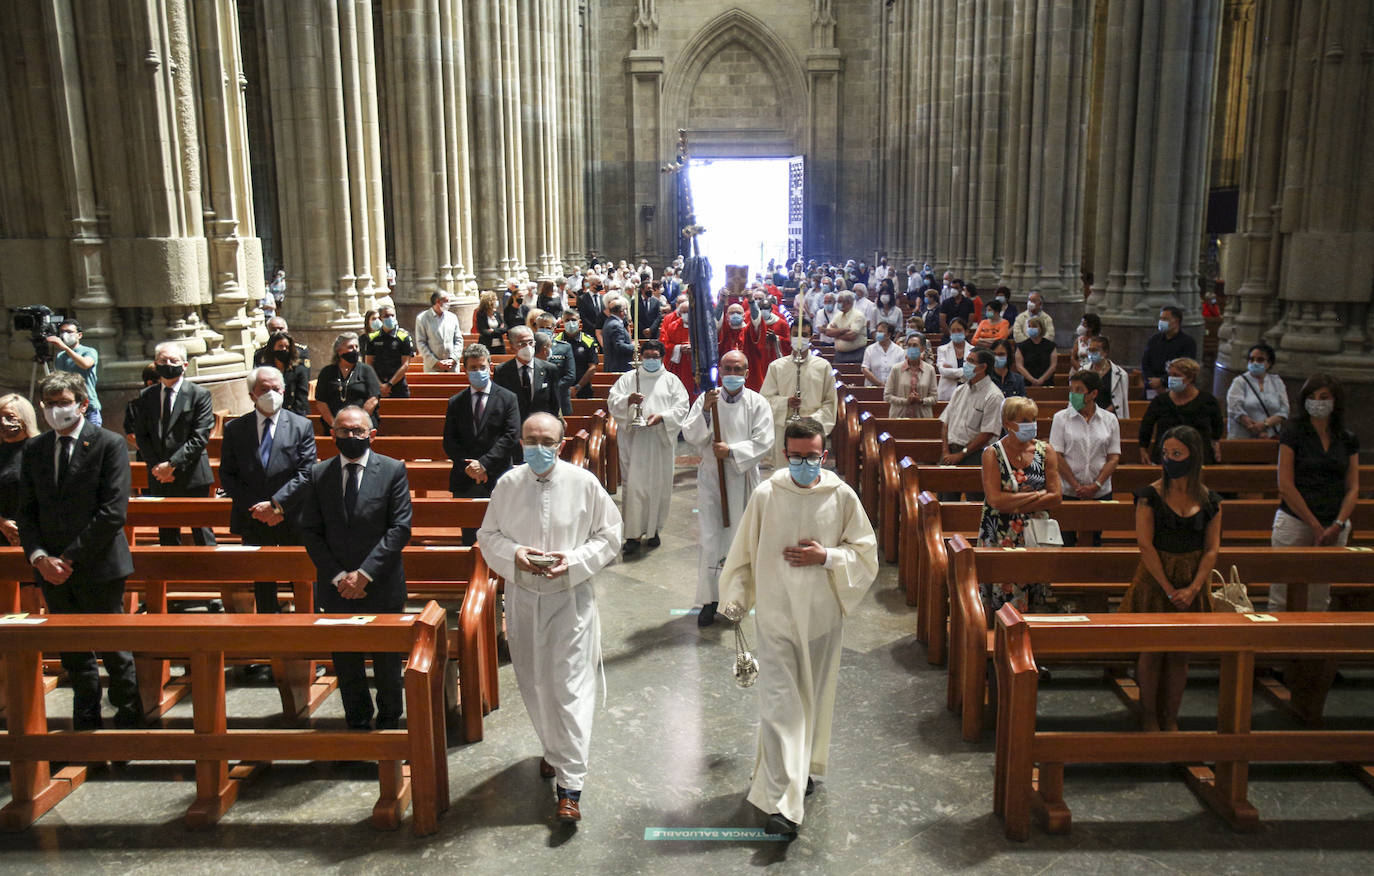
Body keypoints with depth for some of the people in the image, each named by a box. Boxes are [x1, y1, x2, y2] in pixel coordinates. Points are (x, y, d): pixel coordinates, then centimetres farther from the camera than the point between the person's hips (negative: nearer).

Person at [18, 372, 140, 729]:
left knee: (113, 650, 4)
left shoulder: (109, 444, -7)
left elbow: (114, 512, -13)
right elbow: (26, 511, 9)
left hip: (98, 568, -5)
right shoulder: (34, 449, 9)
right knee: (73, 656, 13)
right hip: (52, 570, 5)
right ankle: (86, 726, 26)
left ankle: (128, 719, 18)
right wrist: (39, 557, -6)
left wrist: (71, 557, -14)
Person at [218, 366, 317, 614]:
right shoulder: (234, 429, 5)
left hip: (293, 520, -2)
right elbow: (227, 476, 2)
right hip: (253, 522, 2)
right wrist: (254, 507, -10)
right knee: (262, 586, 12)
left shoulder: (302, 426, 0)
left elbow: (306, 473, -7)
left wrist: (275, 504, -16)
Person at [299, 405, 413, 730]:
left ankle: (389, 723, 31)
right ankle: (357, 725, 31)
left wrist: (364, 573, -15)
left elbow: (400, 527, -9)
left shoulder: (393, 470, -3)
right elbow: (310, 531, 2)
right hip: (336, 591, 2)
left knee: (387, 665, 11)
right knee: (347, 667, 13)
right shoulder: (318, 474, 4)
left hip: (382, 586, -2)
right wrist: (338, 576, -9)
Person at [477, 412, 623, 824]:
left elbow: (609, 535, -2)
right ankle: (553, 751, 42)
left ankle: (570, 782, 3)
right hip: (523, 598, 3)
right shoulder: (508, 485, -3)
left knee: (571, 687, -5)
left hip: (571, 598, -3)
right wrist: (514, 554, -14)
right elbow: (488, 536, 7)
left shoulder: (584, 484, -9)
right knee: (534, 684, 16)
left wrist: (573, 561, -17)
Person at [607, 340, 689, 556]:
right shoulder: (628, 378, 10)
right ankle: (633, 534, -4)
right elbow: (612, 401, 3)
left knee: (659, 485, 4)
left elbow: (681, 407, 1)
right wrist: (628, 400, -18)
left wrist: (661, 417, -15)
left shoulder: (671, 380, 10)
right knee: (634, 485, -6)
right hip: (634, 439, -1)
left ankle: (653, 529, 18)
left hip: (661, 440, 1)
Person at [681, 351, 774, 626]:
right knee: (710, 541, -1)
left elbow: (764, 443, -9)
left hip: (742, 479, 0)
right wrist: (705, 411, -20)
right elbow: (690, 436, -6)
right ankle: (709, 600, 10)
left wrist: (732, 451, -17)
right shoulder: (706, 399, 2)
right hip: (710, 478, 0)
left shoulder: (757, 403, -1)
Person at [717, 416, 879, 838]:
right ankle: (783, 803, -2)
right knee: (779, 705, -5)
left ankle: (807, 769, 41)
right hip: (776, 614, -1)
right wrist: (734, 600, 4)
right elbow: (744, 552, 3)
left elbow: (865, 551, 2)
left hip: (822, 615, 2)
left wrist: (826, 557, -13)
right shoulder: (765, 495, -8)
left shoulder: (842, 496, -6)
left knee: (816, 697, 17)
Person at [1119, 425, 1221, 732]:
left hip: (1191, 585, 2)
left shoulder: (1210, 501, 1)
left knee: (1180, 654, 9)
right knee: (1151, 651, 3)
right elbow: (1145, 545, -10)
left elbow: (1212, 549, 0)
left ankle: (1171, 719, 22)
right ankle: (1149, 717, 17)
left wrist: (1193, 588, -11)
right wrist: (1168, 588, -14)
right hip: (1154, 581, -2)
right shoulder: (1150, 495, -7)